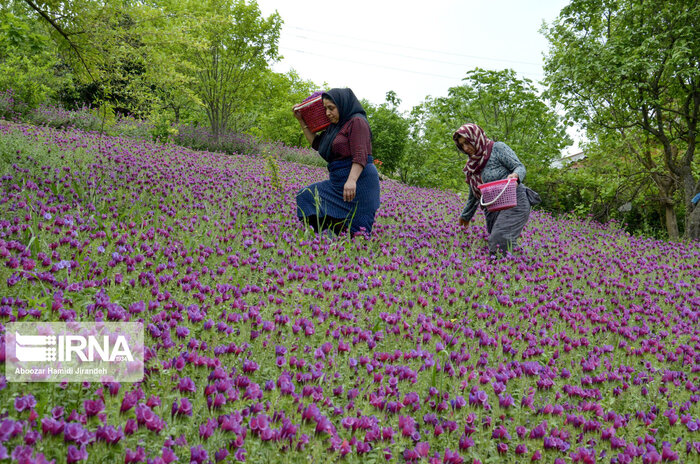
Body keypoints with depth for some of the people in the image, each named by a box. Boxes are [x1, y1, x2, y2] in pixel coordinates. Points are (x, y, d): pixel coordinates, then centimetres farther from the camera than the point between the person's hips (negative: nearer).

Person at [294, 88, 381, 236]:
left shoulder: (357, 121, -7)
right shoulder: (336, 125, 20)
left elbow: (360, 155, -19)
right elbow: (316, 143, 29)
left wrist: (352, 180, -32)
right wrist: (301, 121, 24)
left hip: (359, 180, -10)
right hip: (339, 182, 10)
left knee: (356, 228, -12)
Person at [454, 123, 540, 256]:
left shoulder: (497, 148, -1)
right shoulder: (472, 164, 18)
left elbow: (520, 167, -7)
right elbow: (473, 195, 29)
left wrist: (515, 175, -30)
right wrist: (465, 216, 35)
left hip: (514, 202, -7)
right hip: (493, 211, 7)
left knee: (499, 245, -27)